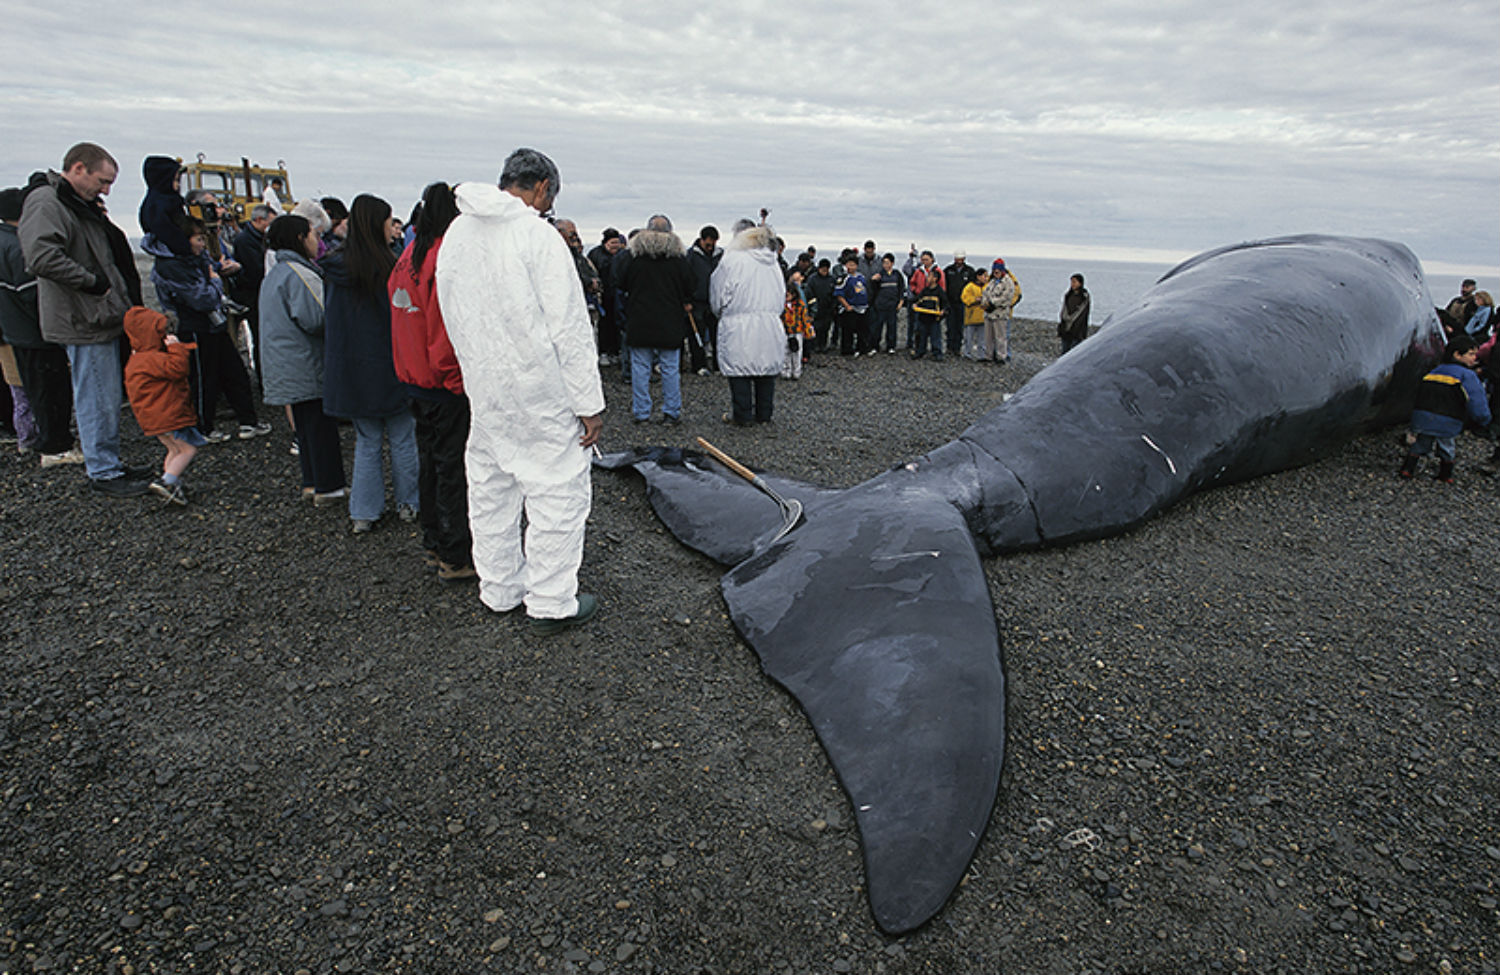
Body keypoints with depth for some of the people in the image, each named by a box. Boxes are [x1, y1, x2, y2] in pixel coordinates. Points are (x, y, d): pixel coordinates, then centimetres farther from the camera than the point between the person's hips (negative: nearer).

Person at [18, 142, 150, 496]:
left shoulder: (80, 204, 17)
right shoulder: (45, 204, -14)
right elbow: (42, 258, -27)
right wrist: (93, 282, -20)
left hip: (102, 318, 10)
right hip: (84, 322, -10)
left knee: (108, 397, 16)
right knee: (97, 401, -4)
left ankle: (108, 464, 27)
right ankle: (102, 473, 5)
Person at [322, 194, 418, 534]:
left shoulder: (334, 269, 1)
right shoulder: (387, 267, -15)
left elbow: (329, 321, 8)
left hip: (350, 371, 5)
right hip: (387, 367, -5)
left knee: (366, 441, 14)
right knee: (401, 438, 10)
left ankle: (363, 513, 17)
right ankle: (408, 504, 21)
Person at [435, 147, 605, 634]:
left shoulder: (455, 234, 8)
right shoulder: (537, 234, -15)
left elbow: (454, 319, 12)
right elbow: (568, 327, -17)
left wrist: (478, 371, 19)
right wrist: (590, 402, -13)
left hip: (482, 389, 8)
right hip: (541, 393, -8)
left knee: (490, 489, 16)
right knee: (557, 489, 3)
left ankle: (499, 589, 30)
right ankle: (552, 603, 10)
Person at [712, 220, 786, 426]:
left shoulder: (732, 260, -9)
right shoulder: (771, 261, 8)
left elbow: (718, 293, -2)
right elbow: (781, 294, 16)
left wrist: (721, 312, 16)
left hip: (739, 325, -5)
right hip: (770, 324, 6)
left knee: (740, 369, 3)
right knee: (766, 367, 12)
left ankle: (741, 415, 7)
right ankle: (764, 414, 20)